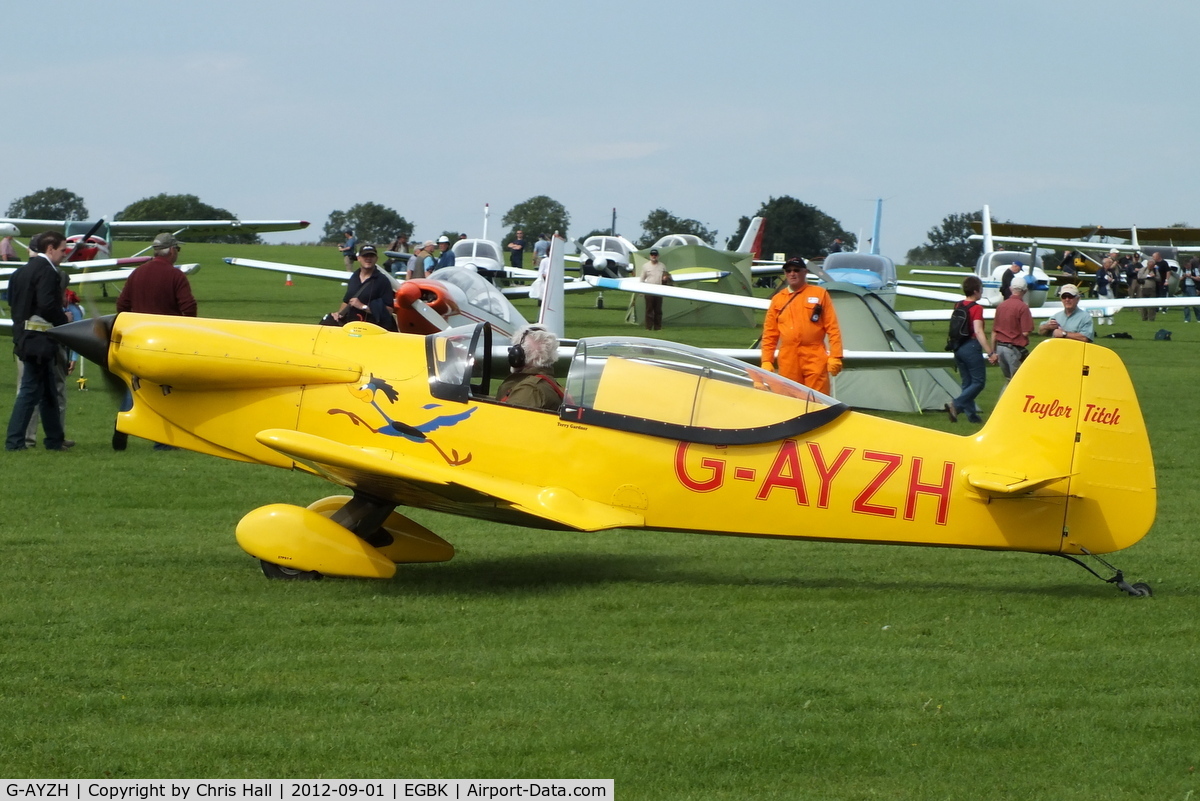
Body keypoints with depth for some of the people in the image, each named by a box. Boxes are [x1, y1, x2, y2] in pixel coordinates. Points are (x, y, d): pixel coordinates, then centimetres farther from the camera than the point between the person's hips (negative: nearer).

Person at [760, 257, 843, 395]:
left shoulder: (819, 294, 6)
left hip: (815, 359, -3)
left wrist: (835, 357, -5)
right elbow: (769, 334, 14)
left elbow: (833, 329, 2)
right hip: (788, 361, 3)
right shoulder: (777, 300, 13)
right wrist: (766, 361, 6)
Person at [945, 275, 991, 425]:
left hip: (958, 347, 8)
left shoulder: (958, 306, 10)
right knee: (979, 382, -1)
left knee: (967, 382, 14)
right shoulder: (976, 308, -12)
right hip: (971, 346, -8)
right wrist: (989, 352, -22)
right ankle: (956, 405, -16)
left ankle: (971, 414, 13)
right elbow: (978, 331, -20)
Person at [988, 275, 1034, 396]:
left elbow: (994, 332, 11)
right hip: (1015, 349, -6)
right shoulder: (1023, 307, -12)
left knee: (1008, 380, 18)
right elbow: (1026, 332, -16)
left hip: (1000, 347, 6)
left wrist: (993, 352, 18)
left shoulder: (1001, 306, 8)